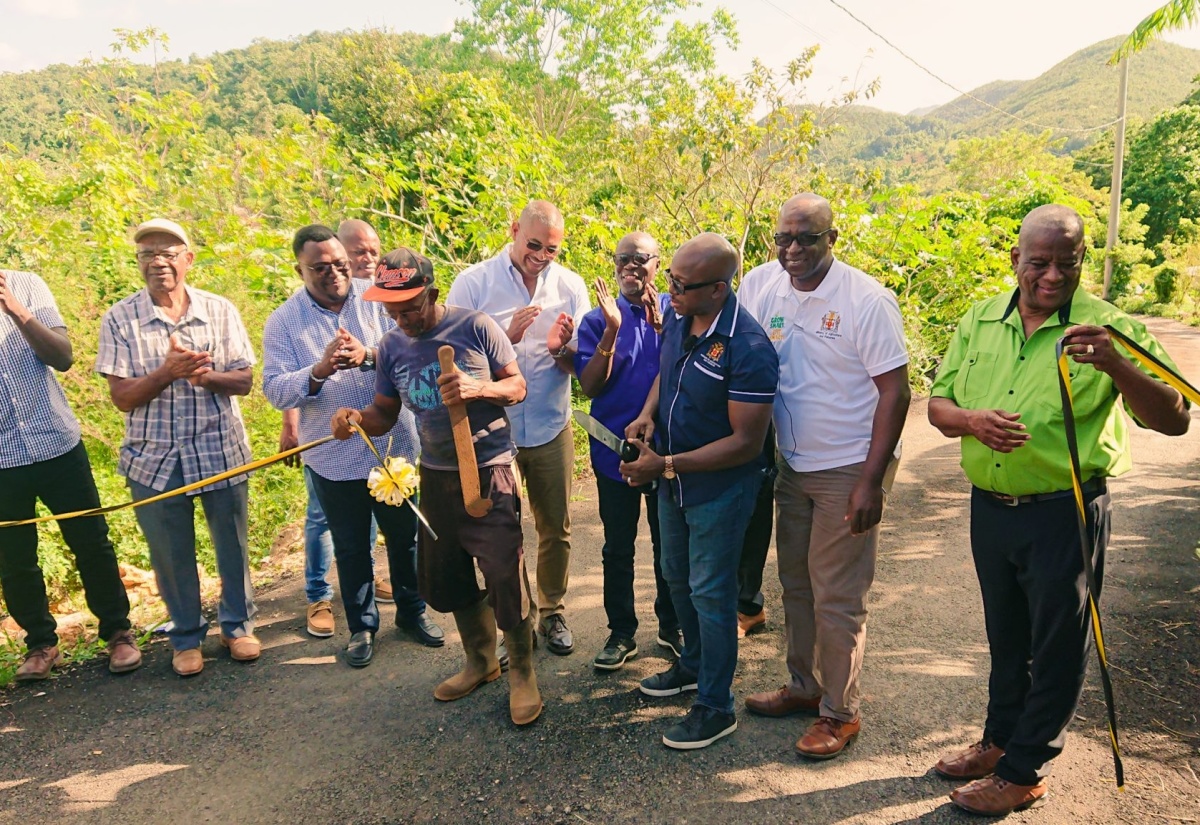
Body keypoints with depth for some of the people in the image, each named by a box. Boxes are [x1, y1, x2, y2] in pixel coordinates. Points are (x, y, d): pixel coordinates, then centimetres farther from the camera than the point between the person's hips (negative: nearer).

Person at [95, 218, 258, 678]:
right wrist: (167, 372, -25)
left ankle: (237, 626, 31)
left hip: (221, 452, 1)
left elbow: (244, 381, -2)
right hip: (155, 459, 0)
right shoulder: (119, 320, -4)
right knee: (171, 555, 11)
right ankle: (186, 638, 31)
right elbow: (121, 397, -8)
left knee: (232, 546, 11)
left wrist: (207, 376, -23)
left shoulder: (220, 311, -1)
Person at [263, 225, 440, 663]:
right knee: (350, 548, 15)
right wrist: (318, 371, -29)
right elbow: (275, 390, -10)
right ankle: (362, 625, 35)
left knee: (406, 536, 16)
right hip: (334, 458, 0)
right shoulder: (283, 322, -4)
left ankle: (413, 611, 38)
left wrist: (369, 355, -32)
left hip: (394, 446, 1)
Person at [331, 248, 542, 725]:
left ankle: (522, 673, 16)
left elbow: (518, 387, -4)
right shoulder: (392, 346, 3)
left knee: (505, 575, -6)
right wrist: (357, 419, -14)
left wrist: (478, 389, -24)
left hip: (488, 471, -5)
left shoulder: (476, 327, -10)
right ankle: (480, 662, 38)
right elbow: (385, 413, 9)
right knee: (446, 578, 15)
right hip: (435, 475, 6)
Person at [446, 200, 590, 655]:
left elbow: (581, 366, 1)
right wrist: (508, 336, -23)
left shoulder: (570, 285, 0)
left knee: (555, 528, 12)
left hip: (551, 430, 2)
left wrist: (561, 349, -21)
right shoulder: (473, 282, -6)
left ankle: (553, 613, 32)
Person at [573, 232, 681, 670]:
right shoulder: (596, 321, -1)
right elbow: (590, 387, -11)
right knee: (618, 548, 10)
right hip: (615, 449, 0)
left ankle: (672, 626, 32)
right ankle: (621, 632, 26)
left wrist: (659, 323, -24)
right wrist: (611, 332, -21)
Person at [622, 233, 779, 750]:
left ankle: (716, 707, 25)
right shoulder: (675, 318, -5)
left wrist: (667, 466, -28)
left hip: (720, 487, -8)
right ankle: (694, 664, 48)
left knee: (709, 591, 5)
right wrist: (648, 414, -6)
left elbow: (746, 441, -27)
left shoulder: (747, 348, -29)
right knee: (677, 576, 23)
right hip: (673, 478, 8)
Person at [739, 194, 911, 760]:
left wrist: (870, 481, -19)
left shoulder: (867, 300, -16)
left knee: (837, 599, 3)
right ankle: (803, 686, 37)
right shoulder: (760, 287, -2)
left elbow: (895, 391, -15)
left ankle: (840, 712, 22)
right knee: (796, 585, 18)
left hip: (848, 470, -5)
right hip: (791, 465, 6)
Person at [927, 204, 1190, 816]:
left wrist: (1112, 365, -33)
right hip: (990, 507, 4)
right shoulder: (979, 322, 2)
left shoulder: (1108, 327, -11)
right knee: (1005, 635, 21)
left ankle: (1023, 772, 27)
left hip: (1064, 513, -4)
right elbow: (937, 404, 4)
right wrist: (971, 420, -18)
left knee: (1056, 645, 10)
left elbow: (1173, 420, -17)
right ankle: (1000, 739, 41)